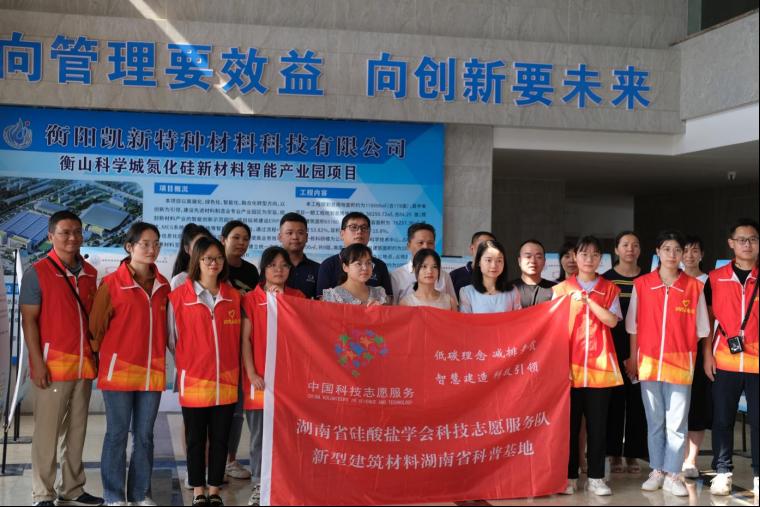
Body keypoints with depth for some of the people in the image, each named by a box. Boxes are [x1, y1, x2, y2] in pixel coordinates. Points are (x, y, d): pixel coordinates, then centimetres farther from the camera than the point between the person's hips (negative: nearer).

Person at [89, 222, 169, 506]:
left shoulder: (163, 285, 7)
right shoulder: (112, 283, -6)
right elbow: (96, 326, 1)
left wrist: (163, 355, 10)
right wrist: (103, 357, 8)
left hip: (153, 372, 4)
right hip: (119, 370, -4)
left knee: (144, 435, 10)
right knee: (117, 434, 4)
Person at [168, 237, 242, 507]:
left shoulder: (234, 296, 5)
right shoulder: (179, 296, -5)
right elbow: (171, 338, 3)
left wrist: (235, 368, 10)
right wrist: (188, 362, 5)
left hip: (226, 381, 3)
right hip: (194, 381, -2)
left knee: (220, 439, 8)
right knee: (195, 439, 8)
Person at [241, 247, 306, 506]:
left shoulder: (298, 298, 9)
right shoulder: (250, 299, 2)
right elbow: (245, 339, -1)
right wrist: (251, 374, -7)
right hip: (260, 378, -1)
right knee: (260, 433, 4)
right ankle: (259, 485, 14)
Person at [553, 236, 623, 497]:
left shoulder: (609, 289, 8)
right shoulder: (562, 289, 6)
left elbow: (612, 321, -5)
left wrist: (588, 301, -13)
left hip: (600, 365, 1)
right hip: (570, 365, 0)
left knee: (597, 423, 3)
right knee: (570, 422, 3)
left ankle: (596, 477, 10)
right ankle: (569, 476, 11)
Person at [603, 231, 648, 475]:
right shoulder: (605, 279, 4)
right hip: (614, 347, -1)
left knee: (637, 400, 1)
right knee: (614, 398, 1)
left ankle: (633, 454, 12)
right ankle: (614, 454, 10)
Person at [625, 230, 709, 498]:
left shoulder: (694, 287, 0)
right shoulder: (641, 284, 1)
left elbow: (700, 329, 5)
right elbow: (633, 326, 6)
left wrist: (699, 361, 3)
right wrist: (633, 358, 5)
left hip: (680, 364, -1)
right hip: (649, 362, 1)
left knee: (676, 423, 1)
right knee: (654, 422, 9)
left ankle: (673, 475, 10)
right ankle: (657, 471, 20)